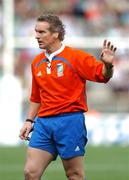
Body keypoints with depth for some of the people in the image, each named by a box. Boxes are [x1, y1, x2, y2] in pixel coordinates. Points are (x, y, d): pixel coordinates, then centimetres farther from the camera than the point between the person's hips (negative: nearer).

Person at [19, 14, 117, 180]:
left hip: (70, 121, -5)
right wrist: (29, 121, 16)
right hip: (43, 123, 5)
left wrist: (107, 65, -30)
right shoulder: (37, 62, 13)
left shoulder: (76, 57, -4)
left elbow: (103, 75, -10)